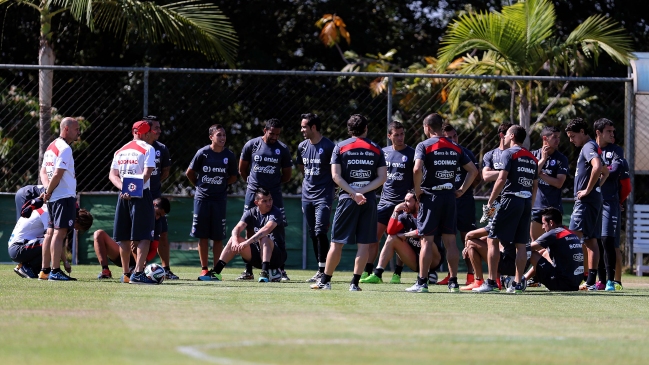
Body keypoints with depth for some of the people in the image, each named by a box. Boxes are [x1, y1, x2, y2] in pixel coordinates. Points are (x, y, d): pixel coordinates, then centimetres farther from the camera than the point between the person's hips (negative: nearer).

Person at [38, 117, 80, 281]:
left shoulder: (51, 147, 17)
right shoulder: (65, 148, -13)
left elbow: (43, 171, 15)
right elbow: (57, 174, -19)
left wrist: (47, 189, 1)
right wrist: (48, 192, -8)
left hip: (52, 198, 10)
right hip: (64, 196, -10)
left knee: (51, 232, 12)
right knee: (59, 232, -10)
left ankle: (45, 270, 15)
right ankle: (55, 271, -14)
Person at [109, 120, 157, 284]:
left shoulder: (120, 151, 15)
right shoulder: (147, 149, -3)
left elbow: (113, 174, 8)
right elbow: (146, 174, -14)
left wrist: (123, 188, -5)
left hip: (123, 196, 6)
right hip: (141, 195, -6)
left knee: (124, 237, 11)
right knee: (144, 236, -6)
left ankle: (126, 274, 16)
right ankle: (138, 273, -16)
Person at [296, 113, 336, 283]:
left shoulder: (328, 146, -11)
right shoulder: (302, 146, 9)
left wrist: (324, 181, -3)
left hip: (323, 195, -7)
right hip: (307, 195, 7)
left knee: (320, 232, -14)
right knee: (313, 234, 8)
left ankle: (323, 270, -11)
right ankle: (320, 270, 14)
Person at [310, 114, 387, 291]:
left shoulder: (340, 147, 3)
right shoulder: (376, 149, 7)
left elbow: (336, 175, -6)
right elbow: (383, 177, 1)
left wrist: (354, 193, -11)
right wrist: (362, 191, -7)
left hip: (347, 198, -1)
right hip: (369, 200, 1)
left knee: (337, 242, 4)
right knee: (364, 243, 3)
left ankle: (325, 281, 6)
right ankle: (355, 282, 0)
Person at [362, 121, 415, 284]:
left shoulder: (411, 154, -4)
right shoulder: (383, 152, 7)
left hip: (403, 202, -3)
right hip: (385, 201, 3)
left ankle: (397, 274, 10)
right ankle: (367, 272, 1)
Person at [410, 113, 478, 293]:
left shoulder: (424, 146, -6)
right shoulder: (455, 148, 10)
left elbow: (417, 169, -22)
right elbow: (473, 170, 10)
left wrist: (417, 190, -9)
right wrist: (462, 190, 11)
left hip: (430, 197, -4)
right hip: (449, 197, 4)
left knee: (427, 240, -3)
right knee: (450, 241, 7)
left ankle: (422, 282, -3)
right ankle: (453, 282, 7)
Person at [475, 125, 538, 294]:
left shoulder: (509, 154, -5)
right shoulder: (532, 158, 16)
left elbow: (501, 179, -13)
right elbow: (535, 185, 17)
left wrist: (490, 202, -9)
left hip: (510, 199, -7)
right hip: (526, 201, 7)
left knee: (493, 240, -2)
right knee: (521, 243, 7)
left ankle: (491, 282, -8)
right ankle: (518, 283, 5)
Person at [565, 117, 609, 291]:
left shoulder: (588, 147, -11)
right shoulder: (591, 147, 20)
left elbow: (597, 167, -30)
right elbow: (605, 172, 33)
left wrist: (588, 190, -22)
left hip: (586, 200, -10)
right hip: (594, 200, 10)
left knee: (575, 238, -14)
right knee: (591, 240, 8)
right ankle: (591, 281, 9)